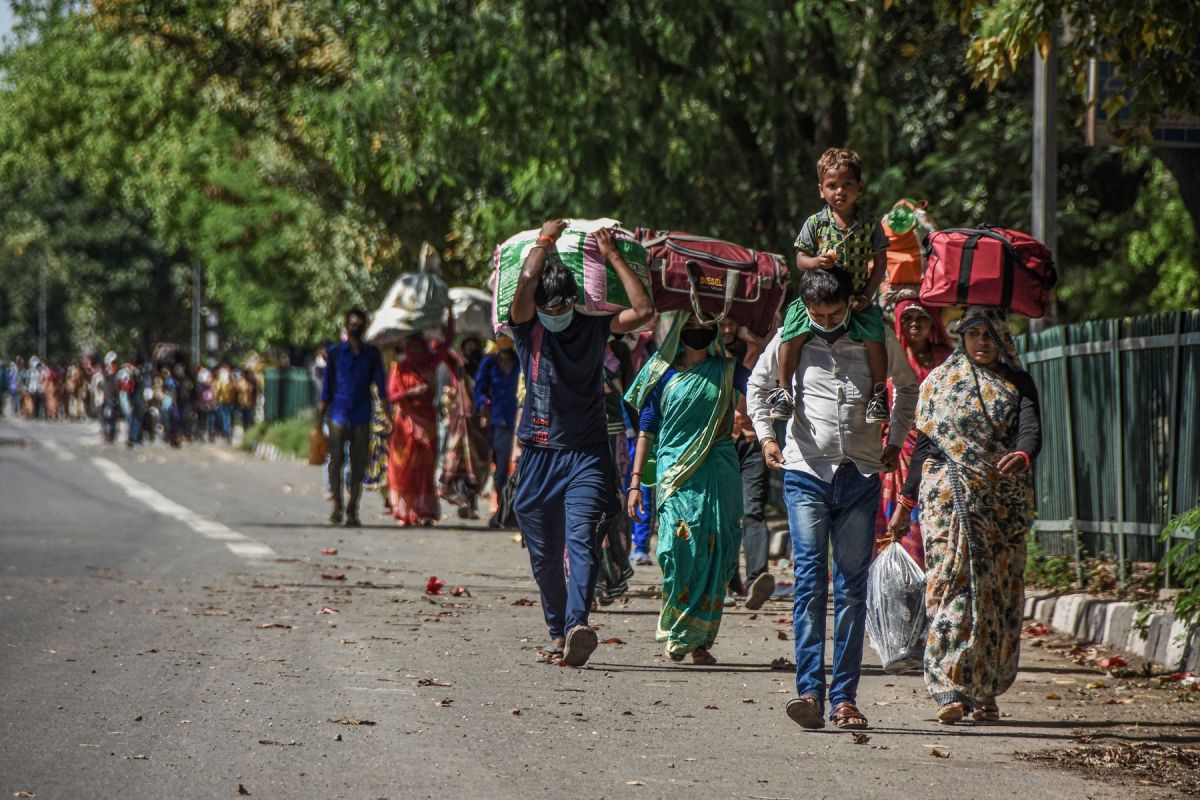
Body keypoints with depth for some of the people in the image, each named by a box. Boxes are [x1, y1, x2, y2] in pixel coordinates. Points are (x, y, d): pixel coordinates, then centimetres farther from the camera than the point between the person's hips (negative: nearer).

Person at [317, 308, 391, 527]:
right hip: (339, 415, -1)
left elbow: (380, 383, 9)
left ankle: (352, 511, 8)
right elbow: (327, 384, 10)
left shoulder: (372, 354, 9)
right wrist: (321, 415, 7)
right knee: (336, 461, -8)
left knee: (358, 466, 0)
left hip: (362, 418, 1)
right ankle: (337, 505, 8)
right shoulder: (335, 351, 7)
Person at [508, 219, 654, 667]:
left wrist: (612, 256, -3)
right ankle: (558, 634, 19)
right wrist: (545, 240, -3)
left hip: (587, 457, -1)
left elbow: (643, 310, -6)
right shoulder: (528, 330, 2)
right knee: (545, 557, 5)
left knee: (581, 541, -19)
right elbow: (526, 282, -16)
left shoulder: (594, 328, 6)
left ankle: (577, 627, -34)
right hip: (538, 456, 1)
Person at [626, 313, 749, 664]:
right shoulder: (663, 374, 8)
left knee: (714, 555, -3)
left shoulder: (726, 371, 10)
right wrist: (635, 482, 5)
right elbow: (647, 431, 10)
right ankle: (676, 636, -2)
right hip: (675, 475, -1)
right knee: (679, 548, -14)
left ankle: (700, 641, 4)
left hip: (718, 475, 1)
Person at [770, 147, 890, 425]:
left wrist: (867, 296, -6)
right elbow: (800, 258, 4)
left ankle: (878, 393, -1)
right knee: (793, 332, -20)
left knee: (874, 337, -20)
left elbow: (880, 263, 4)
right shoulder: (815, 224, -1)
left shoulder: (870, 225, -1)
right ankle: (784, 390, -5)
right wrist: (815, 262, -20)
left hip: (856, 300, 0)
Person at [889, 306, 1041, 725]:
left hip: (1005, 501, 2)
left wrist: (1022, 455, -32)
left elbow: (1031, 428, -8)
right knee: (951, 583, -13)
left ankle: (985, 692, 13)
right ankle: (949, 690, -19)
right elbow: (925, 442, 12)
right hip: (950, 497, -1)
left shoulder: (1017, 383, 9)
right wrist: (905, 502, 9)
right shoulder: (940, 381, 10)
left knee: (998, 592, 3)